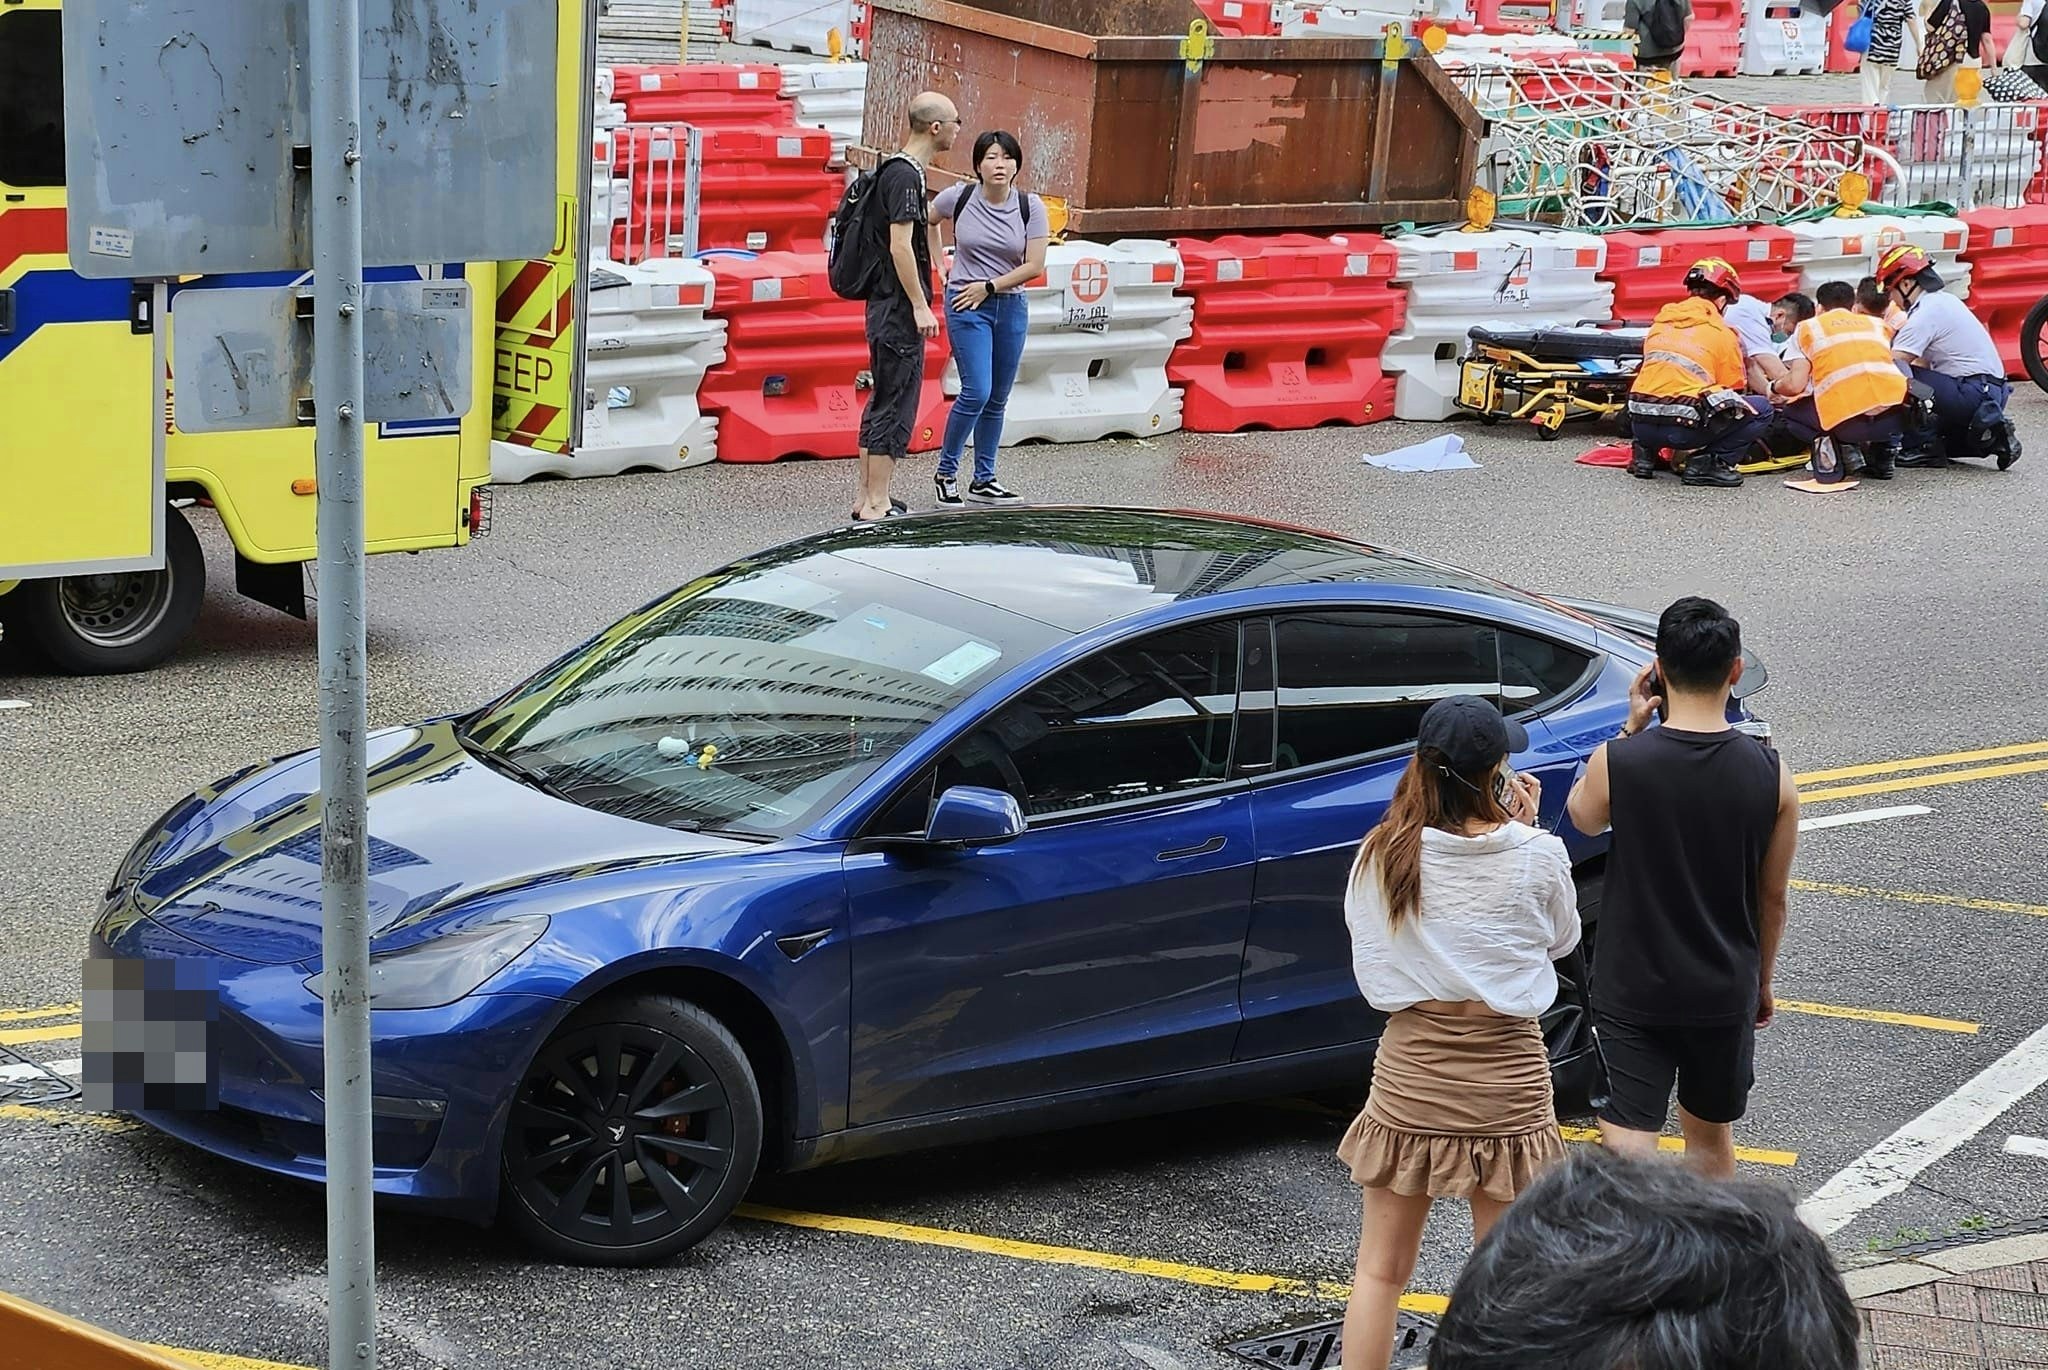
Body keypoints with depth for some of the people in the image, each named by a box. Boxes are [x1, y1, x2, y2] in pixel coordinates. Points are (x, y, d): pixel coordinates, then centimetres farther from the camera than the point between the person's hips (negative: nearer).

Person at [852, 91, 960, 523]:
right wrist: (920, 307, -20)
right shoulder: (905, 176, -17)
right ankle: (876, 506, -4)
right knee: (897, 408, -6)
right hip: (900, 309, -10)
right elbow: (900, 245, -22)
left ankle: (866, 497, 21)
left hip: (885, 306, 10)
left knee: (882, 402, 15)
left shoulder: (897, 171, 14)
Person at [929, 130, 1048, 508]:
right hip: (966, 306, -3)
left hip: (1011, 307, 3)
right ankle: (946, 472, 3)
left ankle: (983, 480, 18)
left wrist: (988, 286, -10)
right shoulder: (958, 198, -7)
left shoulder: (1030, 207, -4)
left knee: (997, 400, 8)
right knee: (976, 392, -13)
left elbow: (1035, 266, -6)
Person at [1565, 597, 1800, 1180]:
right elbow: (1772, 897, 1)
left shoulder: (1618, 762, -17)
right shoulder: (1769, 773, -10)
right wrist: (1762, 980, 17)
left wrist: (1631, 728, 3)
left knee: (1628, 1149, -4)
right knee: (1711, 1134, 22)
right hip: (1725, 992, 3)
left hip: (1632, 992, -3)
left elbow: (1583, 817, 8)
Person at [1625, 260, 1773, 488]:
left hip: (1641, 425, 6)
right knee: (1761, 409, 8)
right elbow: (1733, 391, 10)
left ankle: (1645, 453, 17)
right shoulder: (1723, 333, 3)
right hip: (1684, 428, -6)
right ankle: (1706, 463, -2)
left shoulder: (1661, 322, 17)